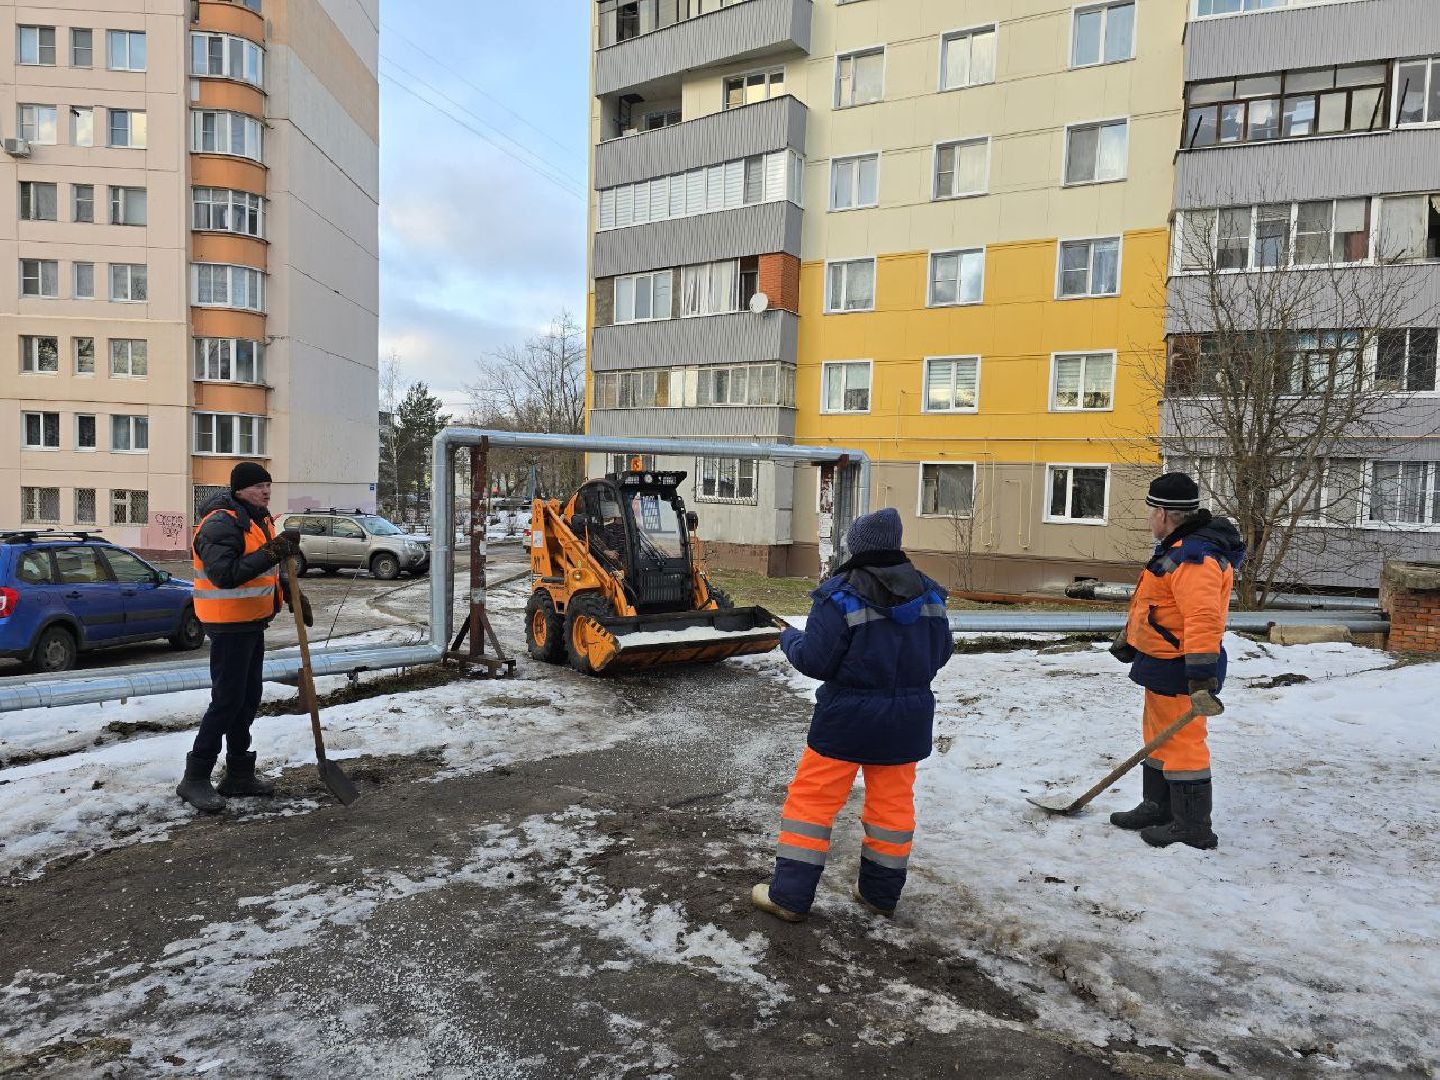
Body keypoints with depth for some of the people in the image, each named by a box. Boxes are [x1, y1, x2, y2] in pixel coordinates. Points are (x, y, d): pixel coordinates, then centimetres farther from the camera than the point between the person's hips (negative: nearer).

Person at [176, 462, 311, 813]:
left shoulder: (259, 520, 12)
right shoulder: (221, 524, -19)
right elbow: (224, 574, -31)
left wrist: (292, 596, 13)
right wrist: (271, 553, -35)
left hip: (253, 623, 10)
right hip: (229, 625, -10)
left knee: (248, 699, 15)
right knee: (226, 700, -6)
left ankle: (239, 774, 25)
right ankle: (195, 780, 6)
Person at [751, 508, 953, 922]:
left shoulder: (841, 596, -16)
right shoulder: (928, 593, 1)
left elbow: (814, 661, -17)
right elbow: (941, 653, 9)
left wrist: (789, 638, 2)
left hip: (847, 720, -5)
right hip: (907, 719, 5)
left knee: (812, 799, 6)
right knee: (892, 803, 17)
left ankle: (789, 896, 11)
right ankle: (881, 892, 28)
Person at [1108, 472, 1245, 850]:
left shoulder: (1194, 558, -23)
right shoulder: (1179, 549, 13)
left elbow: (1203, 620, -31)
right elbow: (1155, 605, 25)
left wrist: (1203, 680, -34)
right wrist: (1129, 638, 31)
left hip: (1178, 669, -11)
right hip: (1161, 664, 11)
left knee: (1181, 743, -2)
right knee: (1159, 737, 20)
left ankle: (1193, 828, 9)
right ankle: (1158, 808, 34)